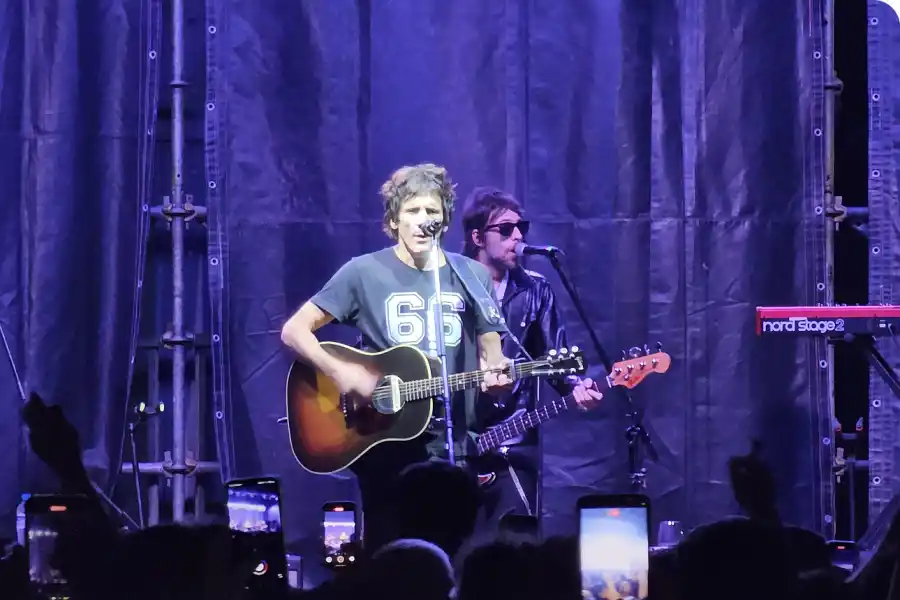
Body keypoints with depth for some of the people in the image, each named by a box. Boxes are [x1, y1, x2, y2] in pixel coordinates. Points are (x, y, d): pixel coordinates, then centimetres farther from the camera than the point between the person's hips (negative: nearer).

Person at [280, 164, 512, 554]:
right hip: (384, 442, -2)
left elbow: (492, 358, 13)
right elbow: (294, 331, -2)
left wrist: (496, 376, -11)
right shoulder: (364, 273, -2)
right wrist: (339, 372, -18)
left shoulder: (473, 277, 7)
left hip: (452, 447, 2)